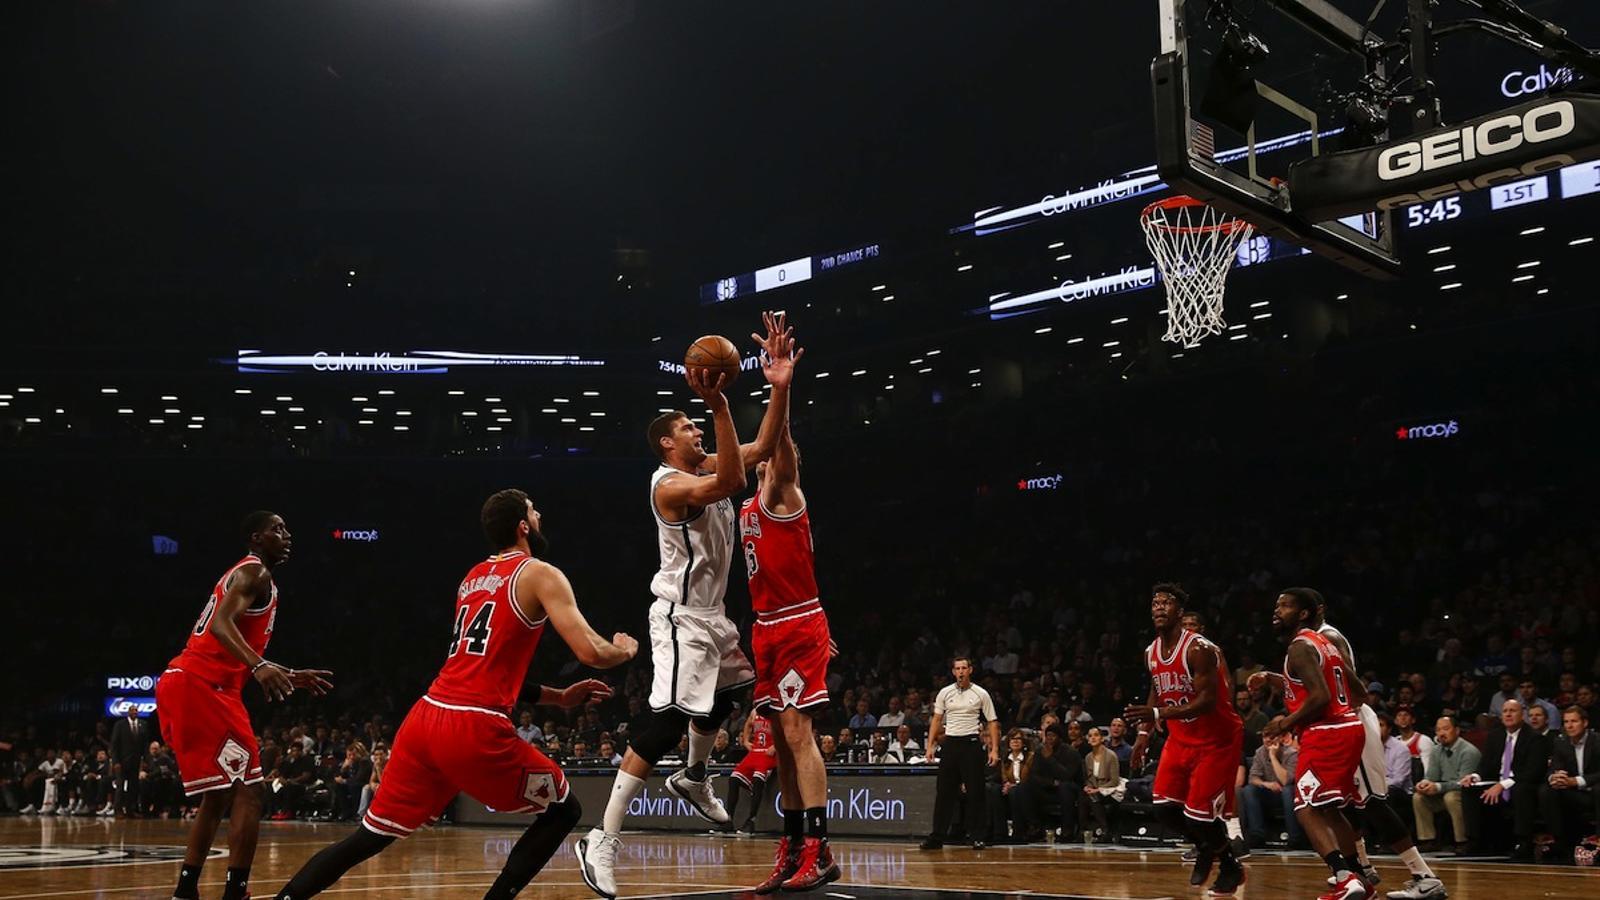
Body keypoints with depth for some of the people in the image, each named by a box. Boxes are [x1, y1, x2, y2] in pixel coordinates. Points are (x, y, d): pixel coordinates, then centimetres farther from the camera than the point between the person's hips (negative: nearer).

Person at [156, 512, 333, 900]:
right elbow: (221, 623, -24)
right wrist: (260, 666, -38)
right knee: (247, 789, -8)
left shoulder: (248, 575, 26)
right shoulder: (254, 572, -5)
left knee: (218, 794, 17)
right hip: (200, 686, -10)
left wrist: (292, 677, 31)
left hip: (185, 684, 10)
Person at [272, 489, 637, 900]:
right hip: (475, 728, -7)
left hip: (426, 718, 7)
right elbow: (591, 652, -10)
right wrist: (625, 650, 13)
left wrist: (556, 697, 33)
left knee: (370, 835, 16)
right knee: (562, 811, 12)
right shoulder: (541, 574, 0)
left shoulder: (473, 578, 24)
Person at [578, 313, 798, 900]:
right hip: (680, 617, -10)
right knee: (667, 722, -18)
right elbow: (732, 483, -37)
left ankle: (693, 780, 50)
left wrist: (781, 387, -10)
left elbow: (764, 447, 4)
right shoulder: (669, 483, -18)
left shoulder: (706, 467, 9)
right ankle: (603, 839, -19)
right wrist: (718, 406, -43)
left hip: (709, 615, 10)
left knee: (724, 697, 27)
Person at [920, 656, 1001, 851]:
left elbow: (993, 723, 2)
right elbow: (936, 720, 12)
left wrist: (994, 749, -7)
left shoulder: (981, 694, 0)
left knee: (975, 792, -2)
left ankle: (977, 836, 5)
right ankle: (937, 837, 7)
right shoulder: (945, 693, 6)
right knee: (944, 791, 3)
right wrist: (930, 745, 3)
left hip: (971, 743, -2)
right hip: (949, 743, 2)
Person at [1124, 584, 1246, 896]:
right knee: (1164, 807, 1)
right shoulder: (1151, 653, 1)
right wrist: (1144, 734, 8)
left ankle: (1231, 867, 18)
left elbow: (1207, 701, -29)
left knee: (1200, 815, -9)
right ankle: (1204, 847, 29)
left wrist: (1158, 714, -37)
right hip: (1181, 738, 7)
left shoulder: (1199, 649, -23)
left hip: (1218, 739, -7)